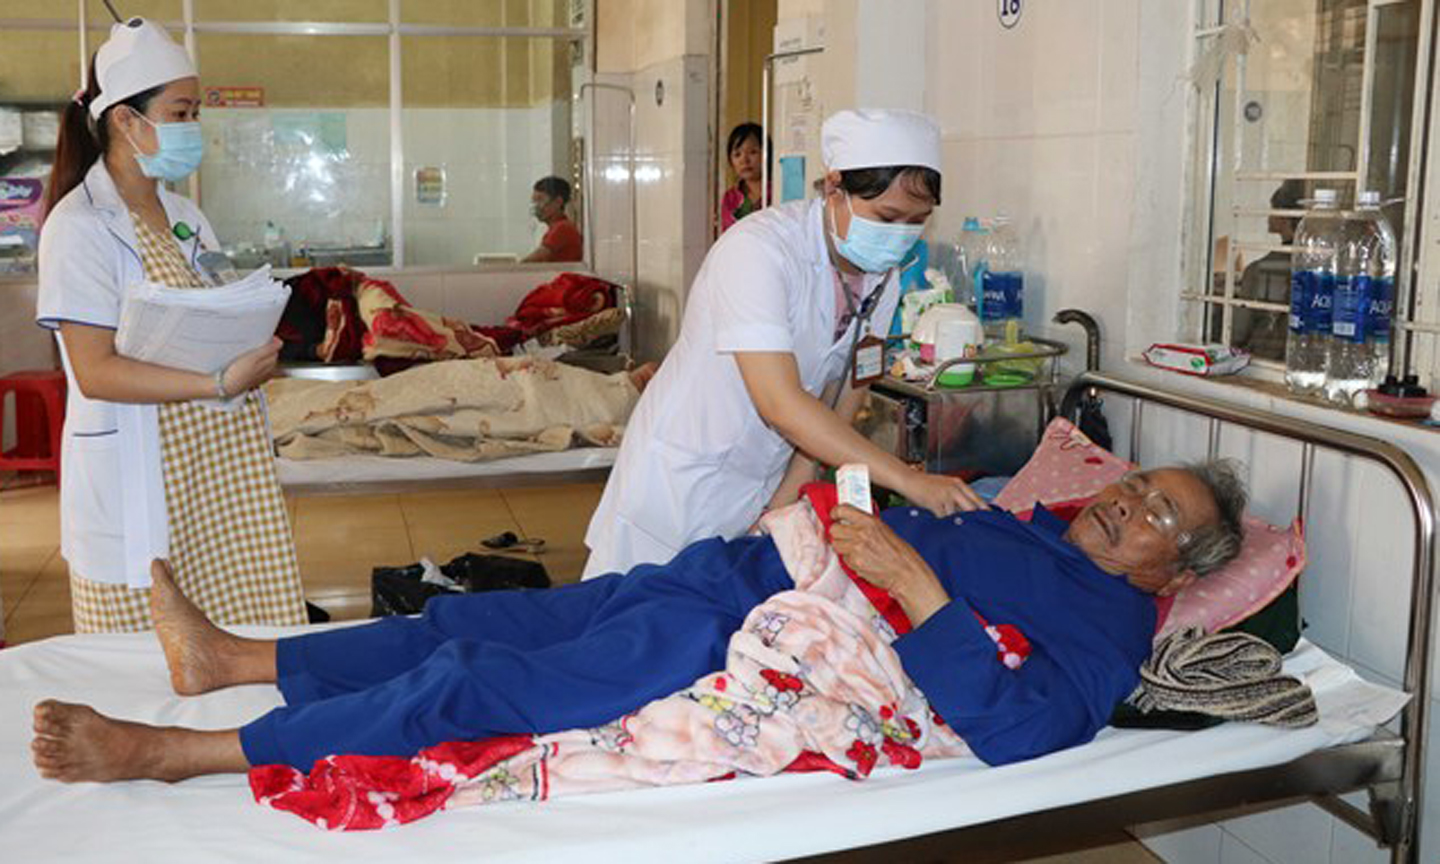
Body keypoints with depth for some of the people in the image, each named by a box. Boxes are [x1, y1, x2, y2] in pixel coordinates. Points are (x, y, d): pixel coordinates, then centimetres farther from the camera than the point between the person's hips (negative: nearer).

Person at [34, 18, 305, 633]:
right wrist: (218, 384, -24)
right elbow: (96, 373, -17)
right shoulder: (80, 226, -10)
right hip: (139, 484, -7)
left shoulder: (185, 218, 14)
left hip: (220, 477, 7)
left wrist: (252, 358, -1)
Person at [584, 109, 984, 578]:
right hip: (682, 477, -5)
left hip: (766, 486, 6)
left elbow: (841, 404, 1)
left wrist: (784, 507, -9)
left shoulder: (885, 275, -4)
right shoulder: (757, 249, -25)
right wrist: (909, 481, -34)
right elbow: (780, 403, -32)